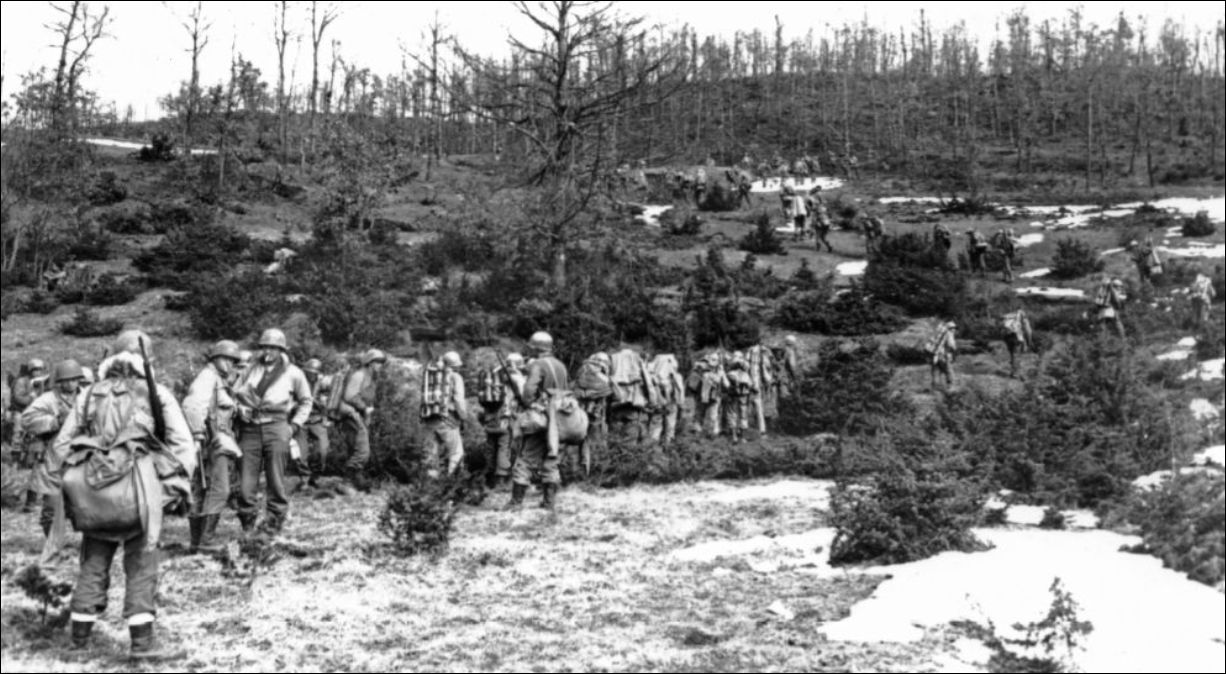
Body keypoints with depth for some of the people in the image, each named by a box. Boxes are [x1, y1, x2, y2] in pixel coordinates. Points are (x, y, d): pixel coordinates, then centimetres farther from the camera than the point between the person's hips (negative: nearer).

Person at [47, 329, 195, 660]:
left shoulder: (90, 394, 17)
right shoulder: (156, 393, 7)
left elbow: (61, 444, 16)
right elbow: (182, 443, -1)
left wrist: (63, 484, 19)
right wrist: (180, 487, 2)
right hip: (136, 483, -4)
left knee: (93, 563, 15)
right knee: (141, 565, 0)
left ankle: (80, 634, 22)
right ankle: (143, 641, -4)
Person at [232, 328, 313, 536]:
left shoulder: (293, 373, 8)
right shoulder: (252, 369, 13)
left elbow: (306, 401, 17)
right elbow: (235, 392, 21)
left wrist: (295, 425, 6)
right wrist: (241, 408, 0)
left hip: (276, 428, -2)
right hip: (250, 428, 2)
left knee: (275, 480, -2)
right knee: (246, 481, -1)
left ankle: (273, 523, 6)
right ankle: (247, 524, 11)